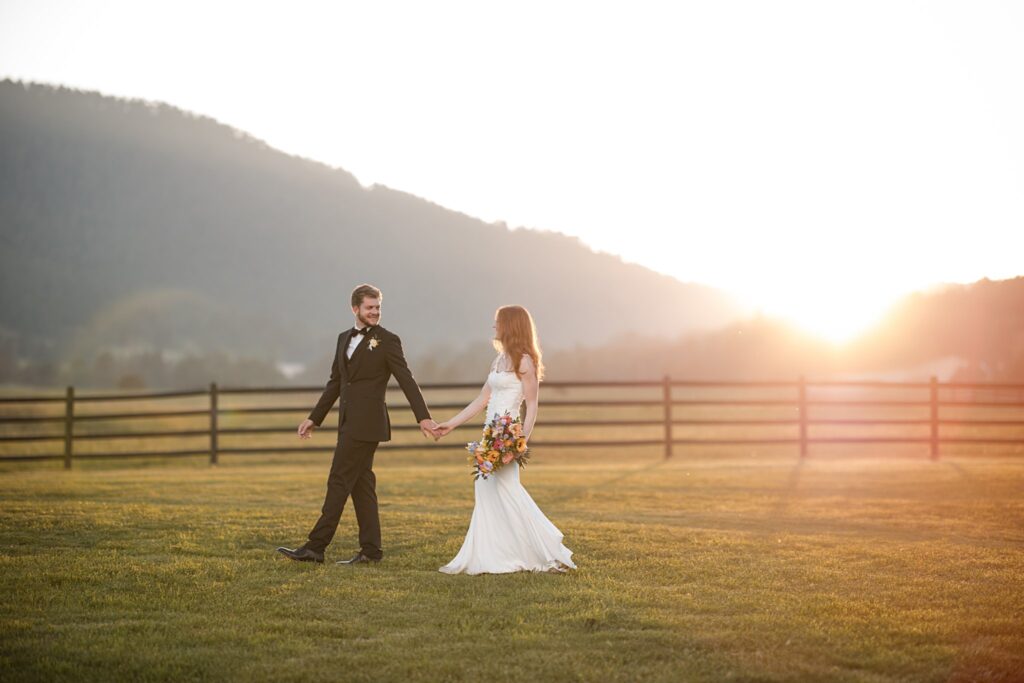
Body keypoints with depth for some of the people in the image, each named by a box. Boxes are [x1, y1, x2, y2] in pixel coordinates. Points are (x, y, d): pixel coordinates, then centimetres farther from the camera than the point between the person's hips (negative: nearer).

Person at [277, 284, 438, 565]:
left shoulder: (388, 341, -5)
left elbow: (407, 381, -9)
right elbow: (335, 383, 21)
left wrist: (423, 417, -18)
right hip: (348, 423, 8)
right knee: (361, 484, 9)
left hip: (367, 423, -8)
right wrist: (314, 418, 19)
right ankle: (370, 550, 13)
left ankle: (316, 546, -7)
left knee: (339, 481, -8)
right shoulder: (344, 339, 15)